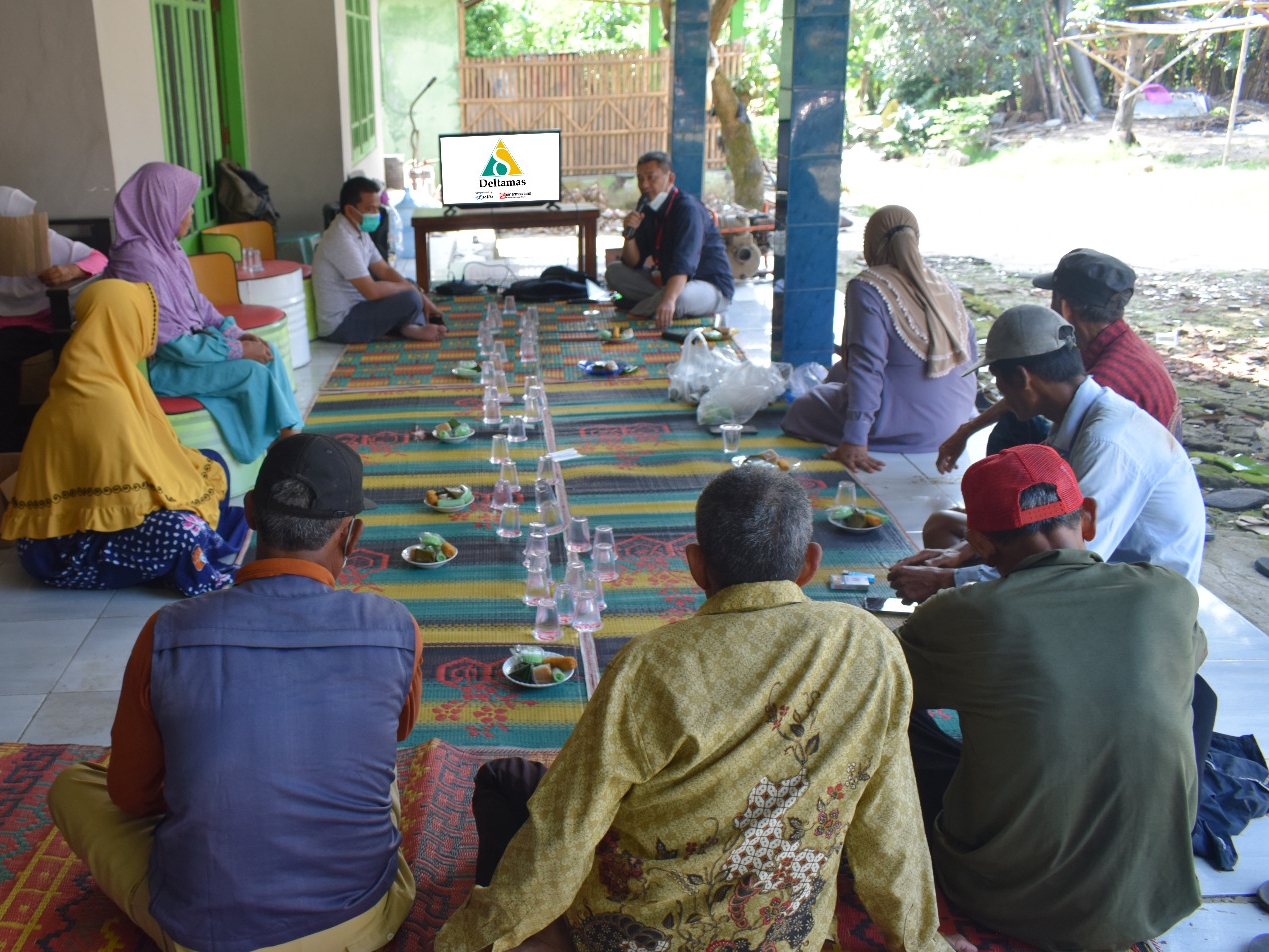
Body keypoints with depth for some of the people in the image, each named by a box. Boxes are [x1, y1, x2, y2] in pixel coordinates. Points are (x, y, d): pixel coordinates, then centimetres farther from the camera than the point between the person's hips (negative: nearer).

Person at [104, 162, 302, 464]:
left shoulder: (167, 246, 4)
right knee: (254, 372, -20)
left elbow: (198, 303, 15)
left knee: (268, 352, 0)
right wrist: (237, 349, -19)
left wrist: (236, 333, -1)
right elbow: (171, 342, -25)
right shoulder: (139, 259, -25)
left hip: (188, 342, 10)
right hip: (156, 366, -10)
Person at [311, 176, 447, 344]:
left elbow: (385, 271, 11)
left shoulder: (359, 232, 6)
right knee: (410, 300, -24)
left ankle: (413, 328, -7)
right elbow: (371, 291, -29)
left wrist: (423, 298, 0)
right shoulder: (341, 240, -25)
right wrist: (411, 290, -12)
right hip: (340, 326, -10)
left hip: (355, 308, 10)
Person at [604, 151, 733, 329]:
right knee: (614, 272, -2)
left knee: (678, 297, -40)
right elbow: (633, 263, 1)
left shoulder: (688, 209, -22)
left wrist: (669, 300, -54)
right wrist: (630, 233, -19)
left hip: (712, 288, -8)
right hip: (667, 280, 8)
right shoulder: (647, 208, 2)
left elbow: (684, 262, -38)